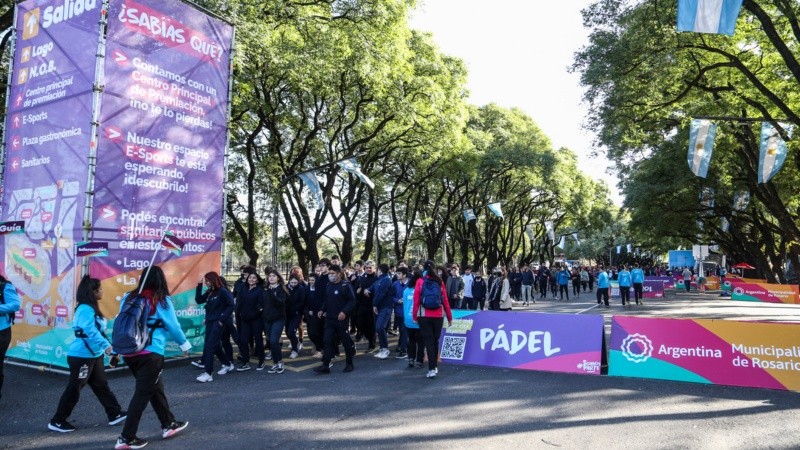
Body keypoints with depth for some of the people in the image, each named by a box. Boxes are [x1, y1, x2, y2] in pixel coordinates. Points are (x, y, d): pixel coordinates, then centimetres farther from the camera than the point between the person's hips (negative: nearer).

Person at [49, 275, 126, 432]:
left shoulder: (92, 308, 11)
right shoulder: (85, 309, -20)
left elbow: (99, 331, 16)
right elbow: (90, 331, -31)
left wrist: (112, 351, 16)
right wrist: (106, 346, -41)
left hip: (94, 355, 10)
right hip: (82, 356, -10)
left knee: (101, 385, 12)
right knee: (74, 389, 3)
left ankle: (115, 414, 18)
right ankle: (57, 421, 17)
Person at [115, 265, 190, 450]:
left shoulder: (129, 298, 7)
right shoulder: (161, 300, -7)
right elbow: (173, 326, -2)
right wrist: (184, 344, 14)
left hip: (129, 352, 6)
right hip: (151, 353, -6)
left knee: (155, 388, 19)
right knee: (142, 394, 4)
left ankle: (168, 425, 30)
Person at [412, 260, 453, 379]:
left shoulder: (420, 282, -3)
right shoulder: (440, 282, 2)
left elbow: (416, 301, -5)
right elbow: (445, 301, 3)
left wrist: (415, 316, 3)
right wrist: (449, 317, 11)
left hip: (424, 316, -2)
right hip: (438, 316, 2)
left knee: (428, 341, 1)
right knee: (435, 341, 16)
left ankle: (432, 369, -5)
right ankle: (435, 366, 25)